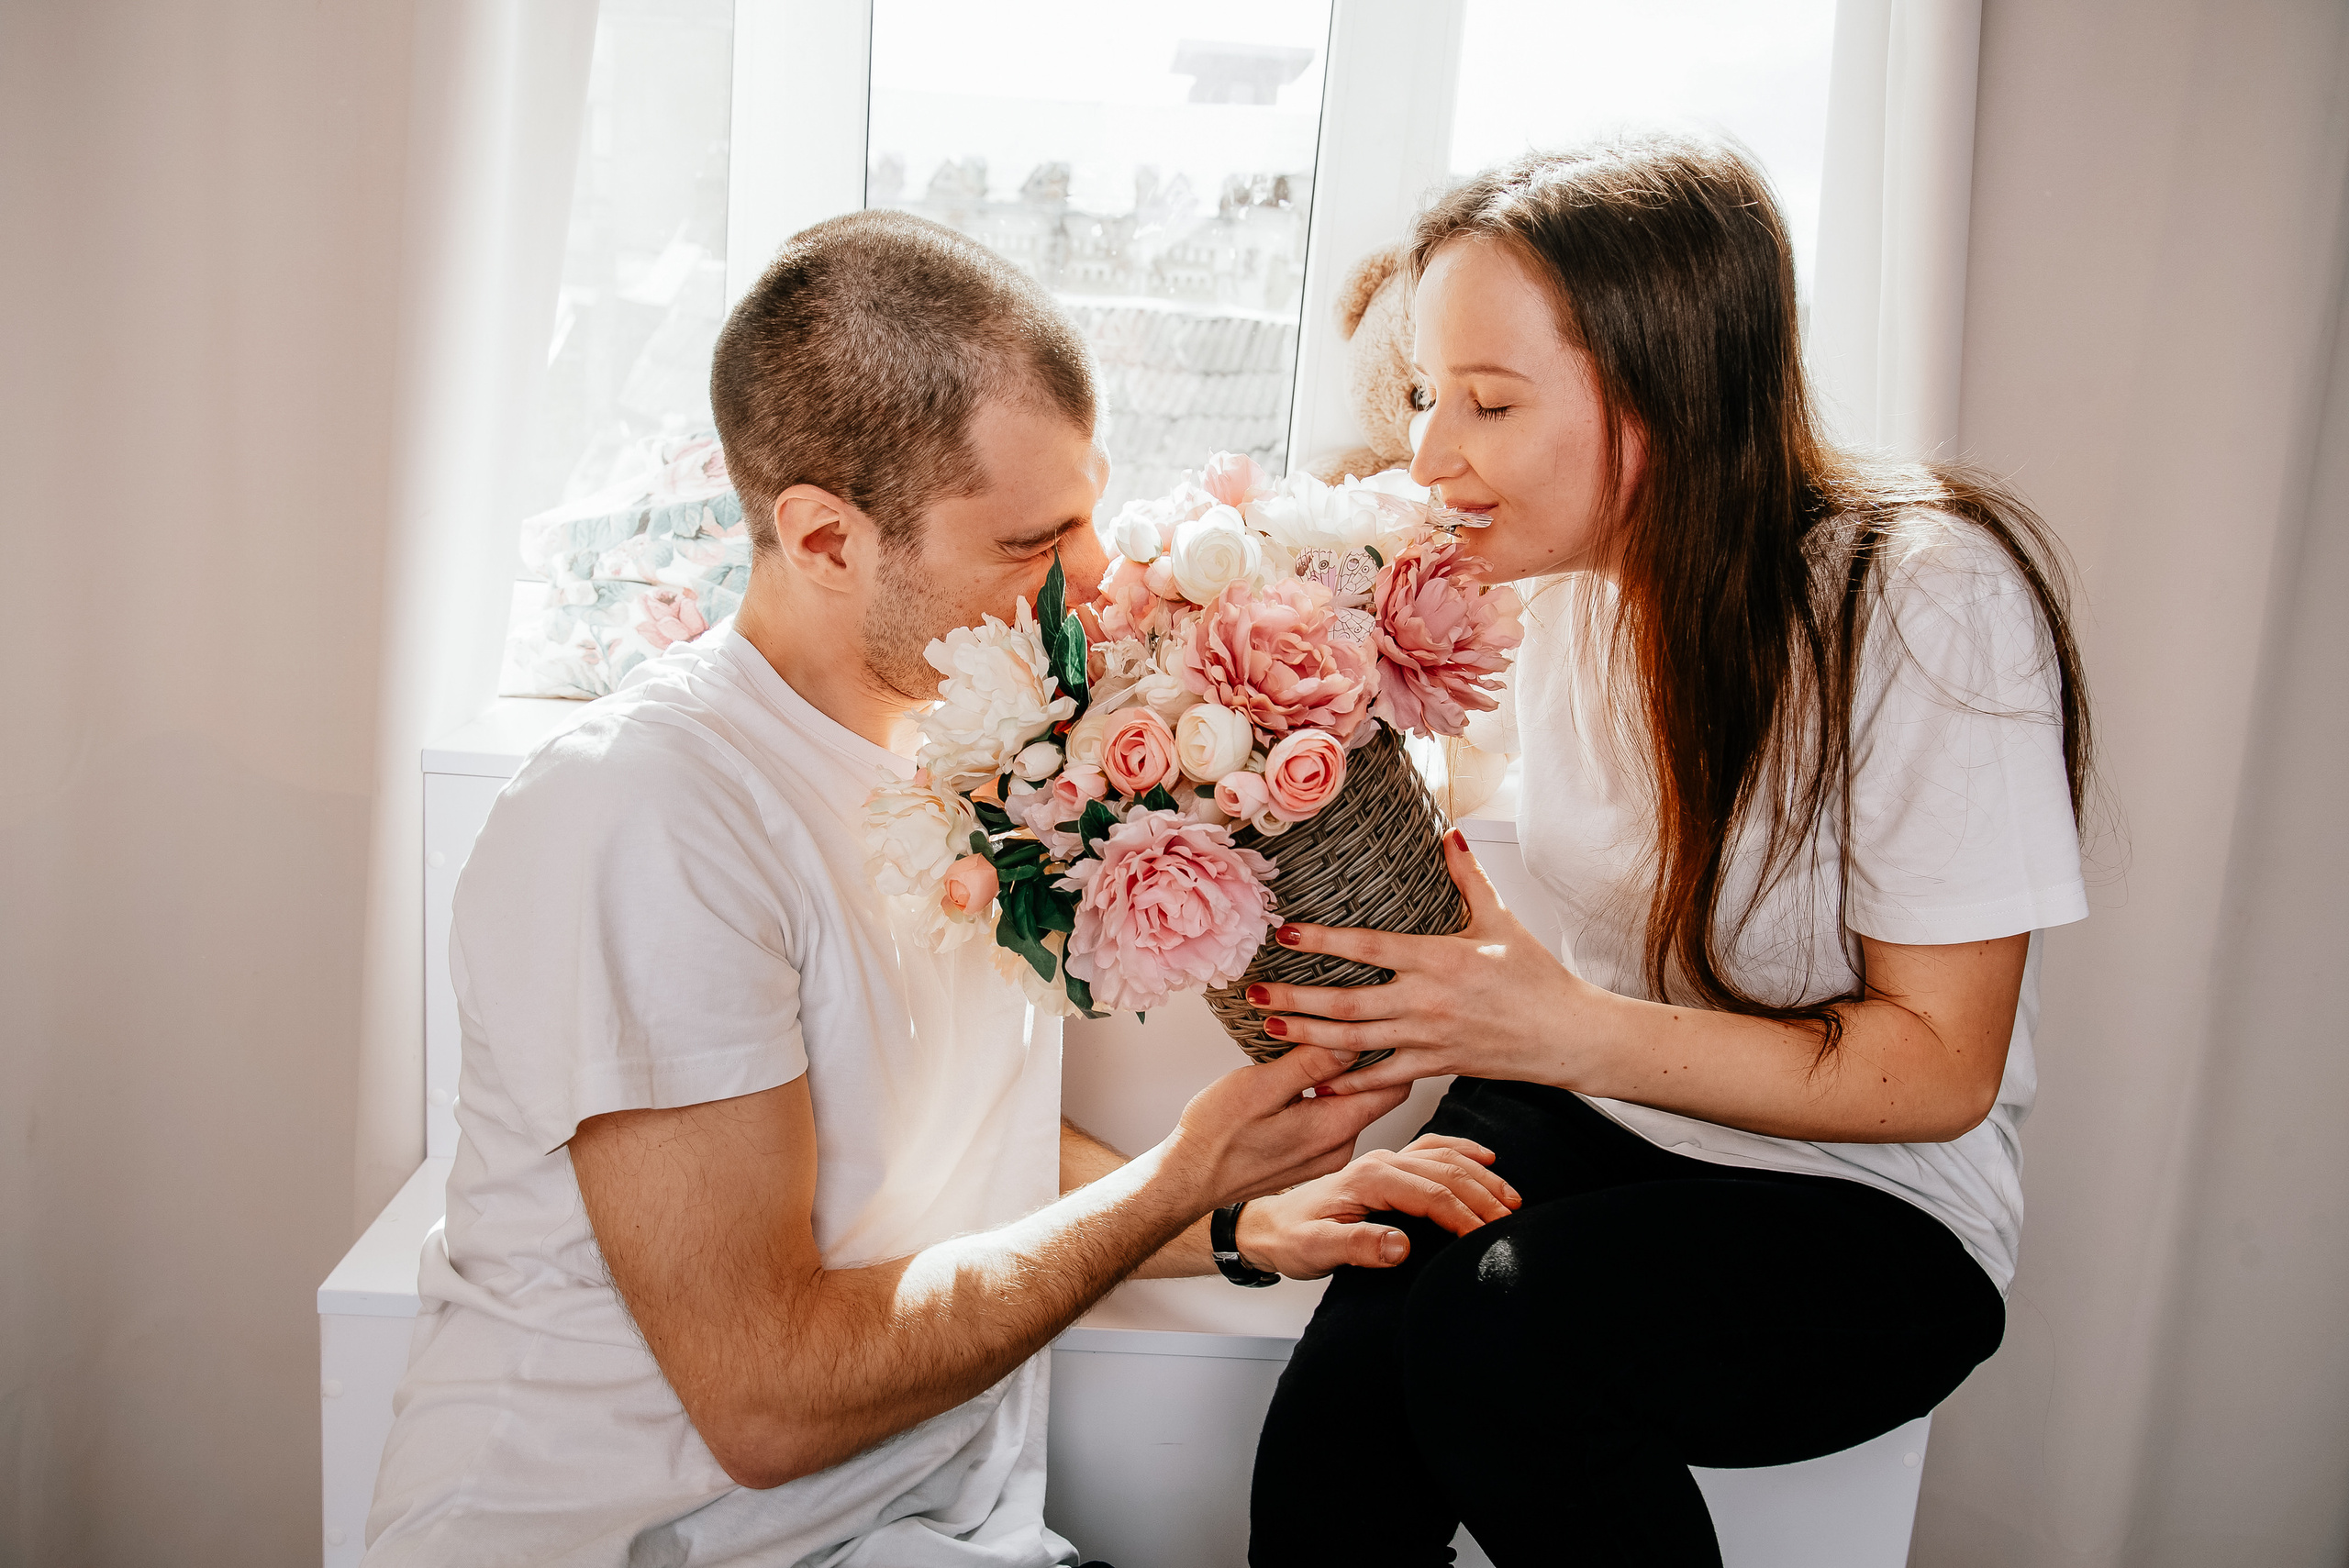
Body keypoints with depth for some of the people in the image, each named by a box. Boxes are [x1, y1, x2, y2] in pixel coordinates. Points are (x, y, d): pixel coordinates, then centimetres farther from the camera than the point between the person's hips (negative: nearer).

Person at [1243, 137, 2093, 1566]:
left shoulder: (1928, 601, -21)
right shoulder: (1568, 570, -2)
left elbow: (1940, 1067, -18)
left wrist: (1565, 1028, -30)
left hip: (1870, 1211, -4)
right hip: (1589, 1124, 5)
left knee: (1495, 1334, -32)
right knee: (1329, 1446, -22)